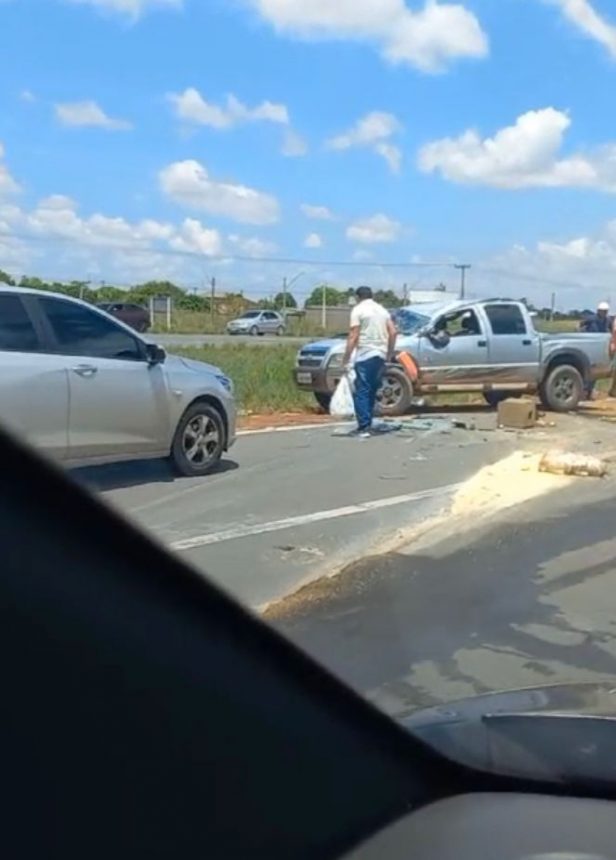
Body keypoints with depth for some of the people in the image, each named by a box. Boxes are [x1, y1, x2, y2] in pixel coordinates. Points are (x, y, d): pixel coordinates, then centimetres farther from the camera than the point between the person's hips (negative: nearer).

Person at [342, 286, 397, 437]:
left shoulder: (358, 310, -3)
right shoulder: (382, 310, 17)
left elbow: (353, 337, -10)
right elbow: (393, 332, 11)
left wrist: (346, 360, -8)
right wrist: (389, 354, 18)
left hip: (365, 356, -7)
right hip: (380, 355, 7)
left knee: (361, 392, -5)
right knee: (371, 392, 14)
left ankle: (364, 427, -10)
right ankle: (367, 425, 17)